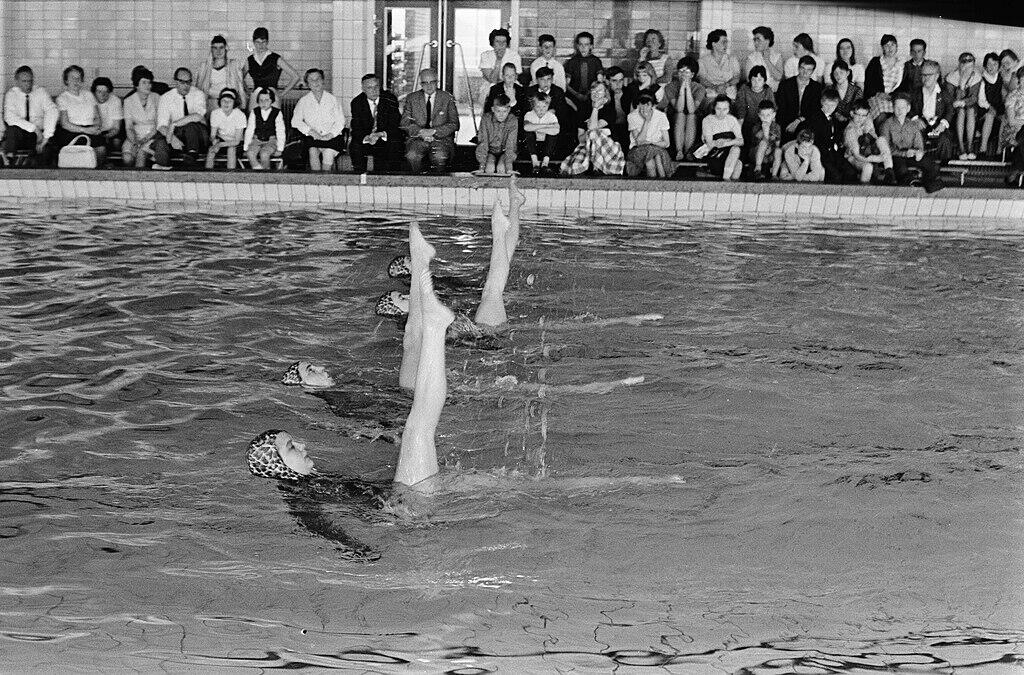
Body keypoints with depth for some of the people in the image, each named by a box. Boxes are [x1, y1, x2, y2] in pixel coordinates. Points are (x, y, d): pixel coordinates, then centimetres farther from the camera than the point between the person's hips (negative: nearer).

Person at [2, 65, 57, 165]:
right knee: (13, 129, -34)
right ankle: (9, 160, -30)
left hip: (38, 133, 1)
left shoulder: (40, 92, 3)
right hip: (18, 135, -1)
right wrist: (34, 128, -26)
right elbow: (10, 117, -17)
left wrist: (46, 137, -25)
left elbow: (53, 112, -11)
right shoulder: (11, 94, -1)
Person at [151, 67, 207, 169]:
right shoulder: (166, 98, -1)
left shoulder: (199, 94, -6)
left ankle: (192, 154, -34)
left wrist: (173, 124, -31)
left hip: (196, 133, -1)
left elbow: (198, 116, -26)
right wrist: (172, 138, -32)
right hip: (176, 133, 1)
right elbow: (162, 125, -10)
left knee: (190, 124, -35)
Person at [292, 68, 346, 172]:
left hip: (331, 137, 0)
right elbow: (296, 121, 5)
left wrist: (330, 134, -11)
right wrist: (310, 131, -11)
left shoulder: (332, 99, 11)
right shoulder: (303, 101, 12)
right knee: (313, 152, -31)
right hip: (312, 138, 0)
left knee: (328, 153, -31)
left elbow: (340, 121, 6)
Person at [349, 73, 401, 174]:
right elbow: (356, 129, -8)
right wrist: (367, 138, -31)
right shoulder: (357, 103, -2)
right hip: (365, 141, 1)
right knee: (354, 146, -28)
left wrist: (381, 134, -30)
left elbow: (394, 127, -10)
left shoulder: (391, 100, -6)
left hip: (386, 139, -1)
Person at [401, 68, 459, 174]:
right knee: (412, 156, -31)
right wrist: (421, 131, -14)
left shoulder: (447, 98, 6)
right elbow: (405, 123, 5)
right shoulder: (412, 98, 10)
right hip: (418, 139, 1)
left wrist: (434, 131, -13)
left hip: (441, 139, -1)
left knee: (440, 157, -33)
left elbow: (454, 124, 1)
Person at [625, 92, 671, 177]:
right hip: (638, 150, -1)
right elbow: (639, 141, -16)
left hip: (658, 149, 1)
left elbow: (666, 143, -1)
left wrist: (650, 143, -15)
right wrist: (647, 121, -20)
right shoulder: (632, 116, -6)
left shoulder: (661, 116, -3)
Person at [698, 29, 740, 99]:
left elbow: (737, 78, 4)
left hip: (729, 95, 1)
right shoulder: (703, 60, 8)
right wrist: (715, 87, -21)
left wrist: (725, 85, -17)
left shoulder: (732, 59, 14)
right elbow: (702, 80, -3)